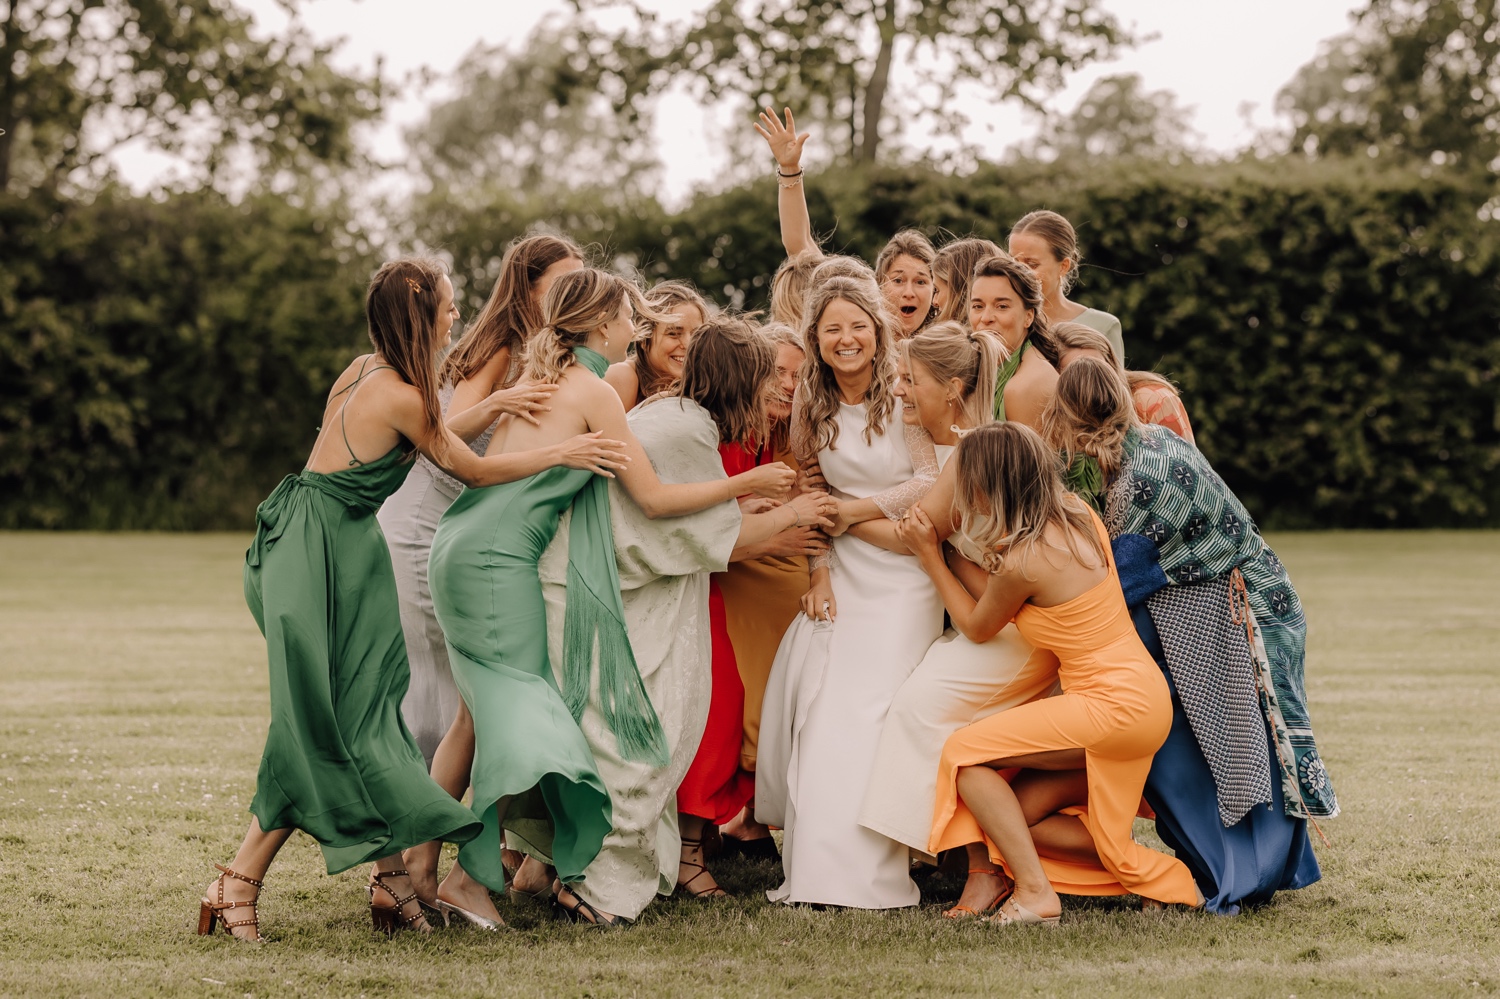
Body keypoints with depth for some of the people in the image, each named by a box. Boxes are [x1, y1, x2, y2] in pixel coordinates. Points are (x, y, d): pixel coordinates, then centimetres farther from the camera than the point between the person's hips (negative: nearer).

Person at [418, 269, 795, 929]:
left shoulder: (541, 377, 19)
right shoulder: (594, 391, -5)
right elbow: (654, 498, -6)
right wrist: (746, 484, 5)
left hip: (460, 547, 8)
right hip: (499, 558, -8)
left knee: (480, 713, 13)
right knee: (515, 715, -5)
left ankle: (423, 864, 15)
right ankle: (472, 876, -7)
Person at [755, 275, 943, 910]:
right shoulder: (816, 410, 10)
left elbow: (933, 482, -7)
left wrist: (857, 509, -7)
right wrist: (819, 568, 0)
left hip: (901, 574, -5)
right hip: (843, 574, 5)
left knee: (870, 711, -12)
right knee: (820, 713, -4)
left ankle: (862, 874, -8)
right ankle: (819, 863, 5)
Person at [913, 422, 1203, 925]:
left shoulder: (1021, 562, -19)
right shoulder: (1078, 513, 4)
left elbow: (976, 627, 3)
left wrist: (930, 555, 9)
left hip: (1111, 707, -9)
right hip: (1144, 694, 9)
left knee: (962, 751, -4)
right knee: (1018, 815, 12)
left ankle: (1036, 892, -10)